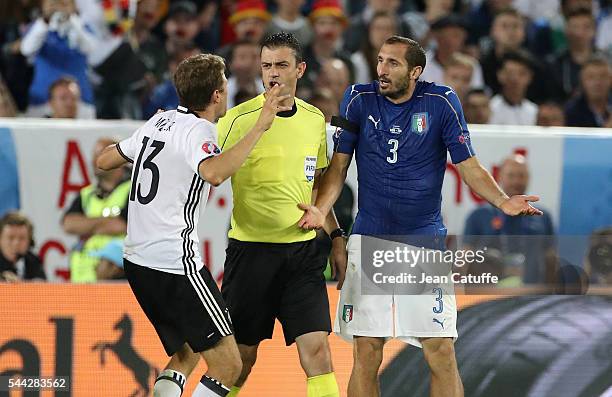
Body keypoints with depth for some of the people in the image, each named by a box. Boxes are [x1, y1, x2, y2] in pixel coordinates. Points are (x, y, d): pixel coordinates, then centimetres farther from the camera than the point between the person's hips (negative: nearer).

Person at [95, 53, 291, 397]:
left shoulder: (160, 121, 11)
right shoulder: (198, 130, -14)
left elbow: (105, 161, 23)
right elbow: (213, 173, -36)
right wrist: (259, 127, -34)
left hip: (138, 260, 9)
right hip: (176, 262, -9)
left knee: (186, 354, 23)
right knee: (228, 365, -6)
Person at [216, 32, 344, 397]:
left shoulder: (315, 119, 9)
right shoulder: (239, 119, -8)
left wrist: (335, 236, 17)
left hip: (302, 249, 4)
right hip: (251, 248, -4)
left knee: (317, 350, -7)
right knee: (240, 359, 3)